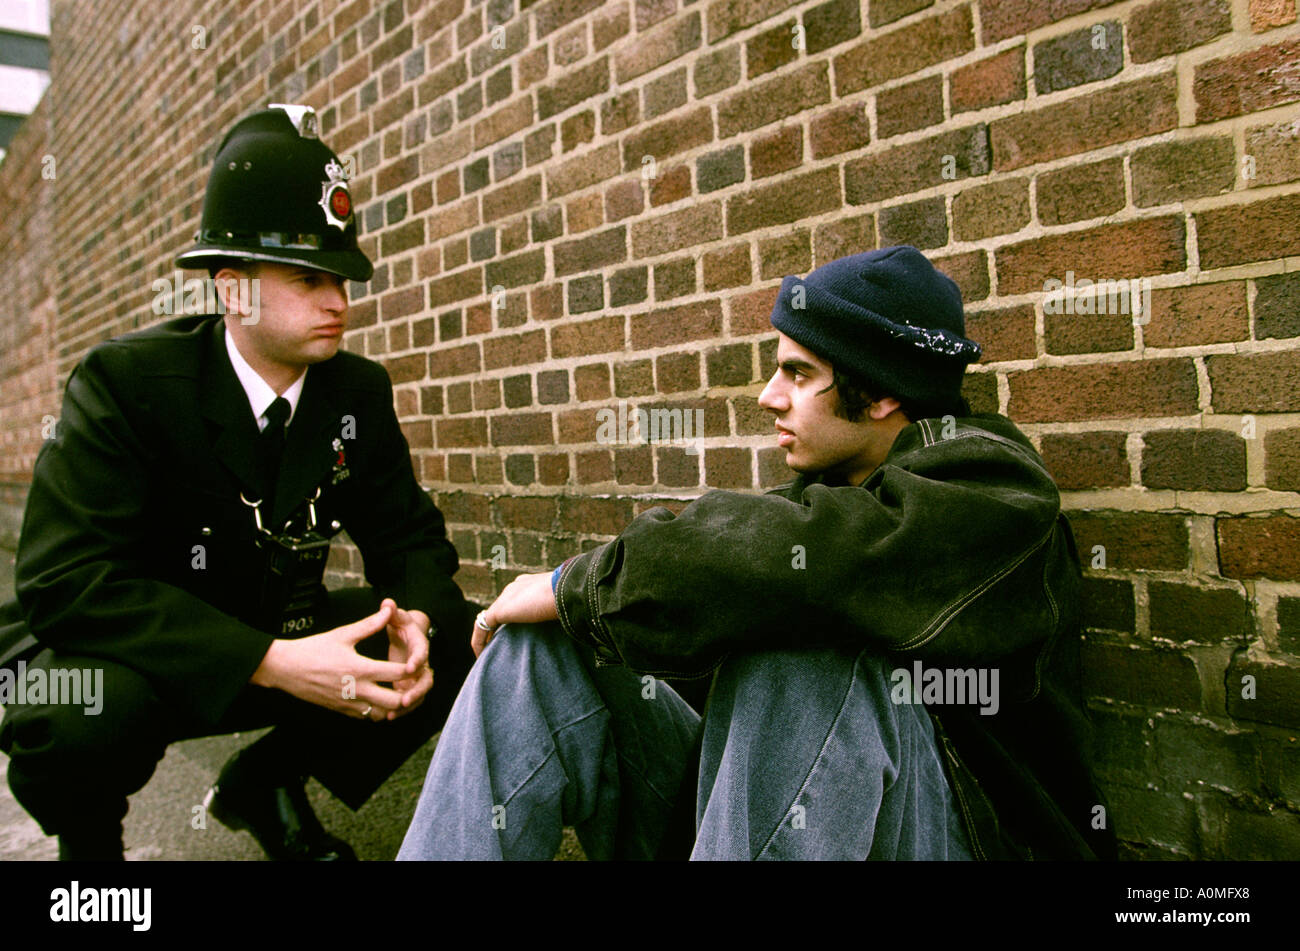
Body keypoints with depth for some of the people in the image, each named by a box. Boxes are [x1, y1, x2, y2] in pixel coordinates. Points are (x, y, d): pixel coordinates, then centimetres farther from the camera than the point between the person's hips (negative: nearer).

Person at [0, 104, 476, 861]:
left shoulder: (359, 390, -5)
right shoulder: (127, 380, -20)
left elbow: (407, 530, -1)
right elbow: (64, 579, -29)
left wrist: (415, 618, -26)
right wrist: (271, 663, -39)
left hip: (285, 636, 5)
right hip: (140, 655, -4)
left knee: (467, 643, -13)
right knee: (88, 706, -38)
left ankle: (268, 782, 10)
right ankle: (88, 839, 1)